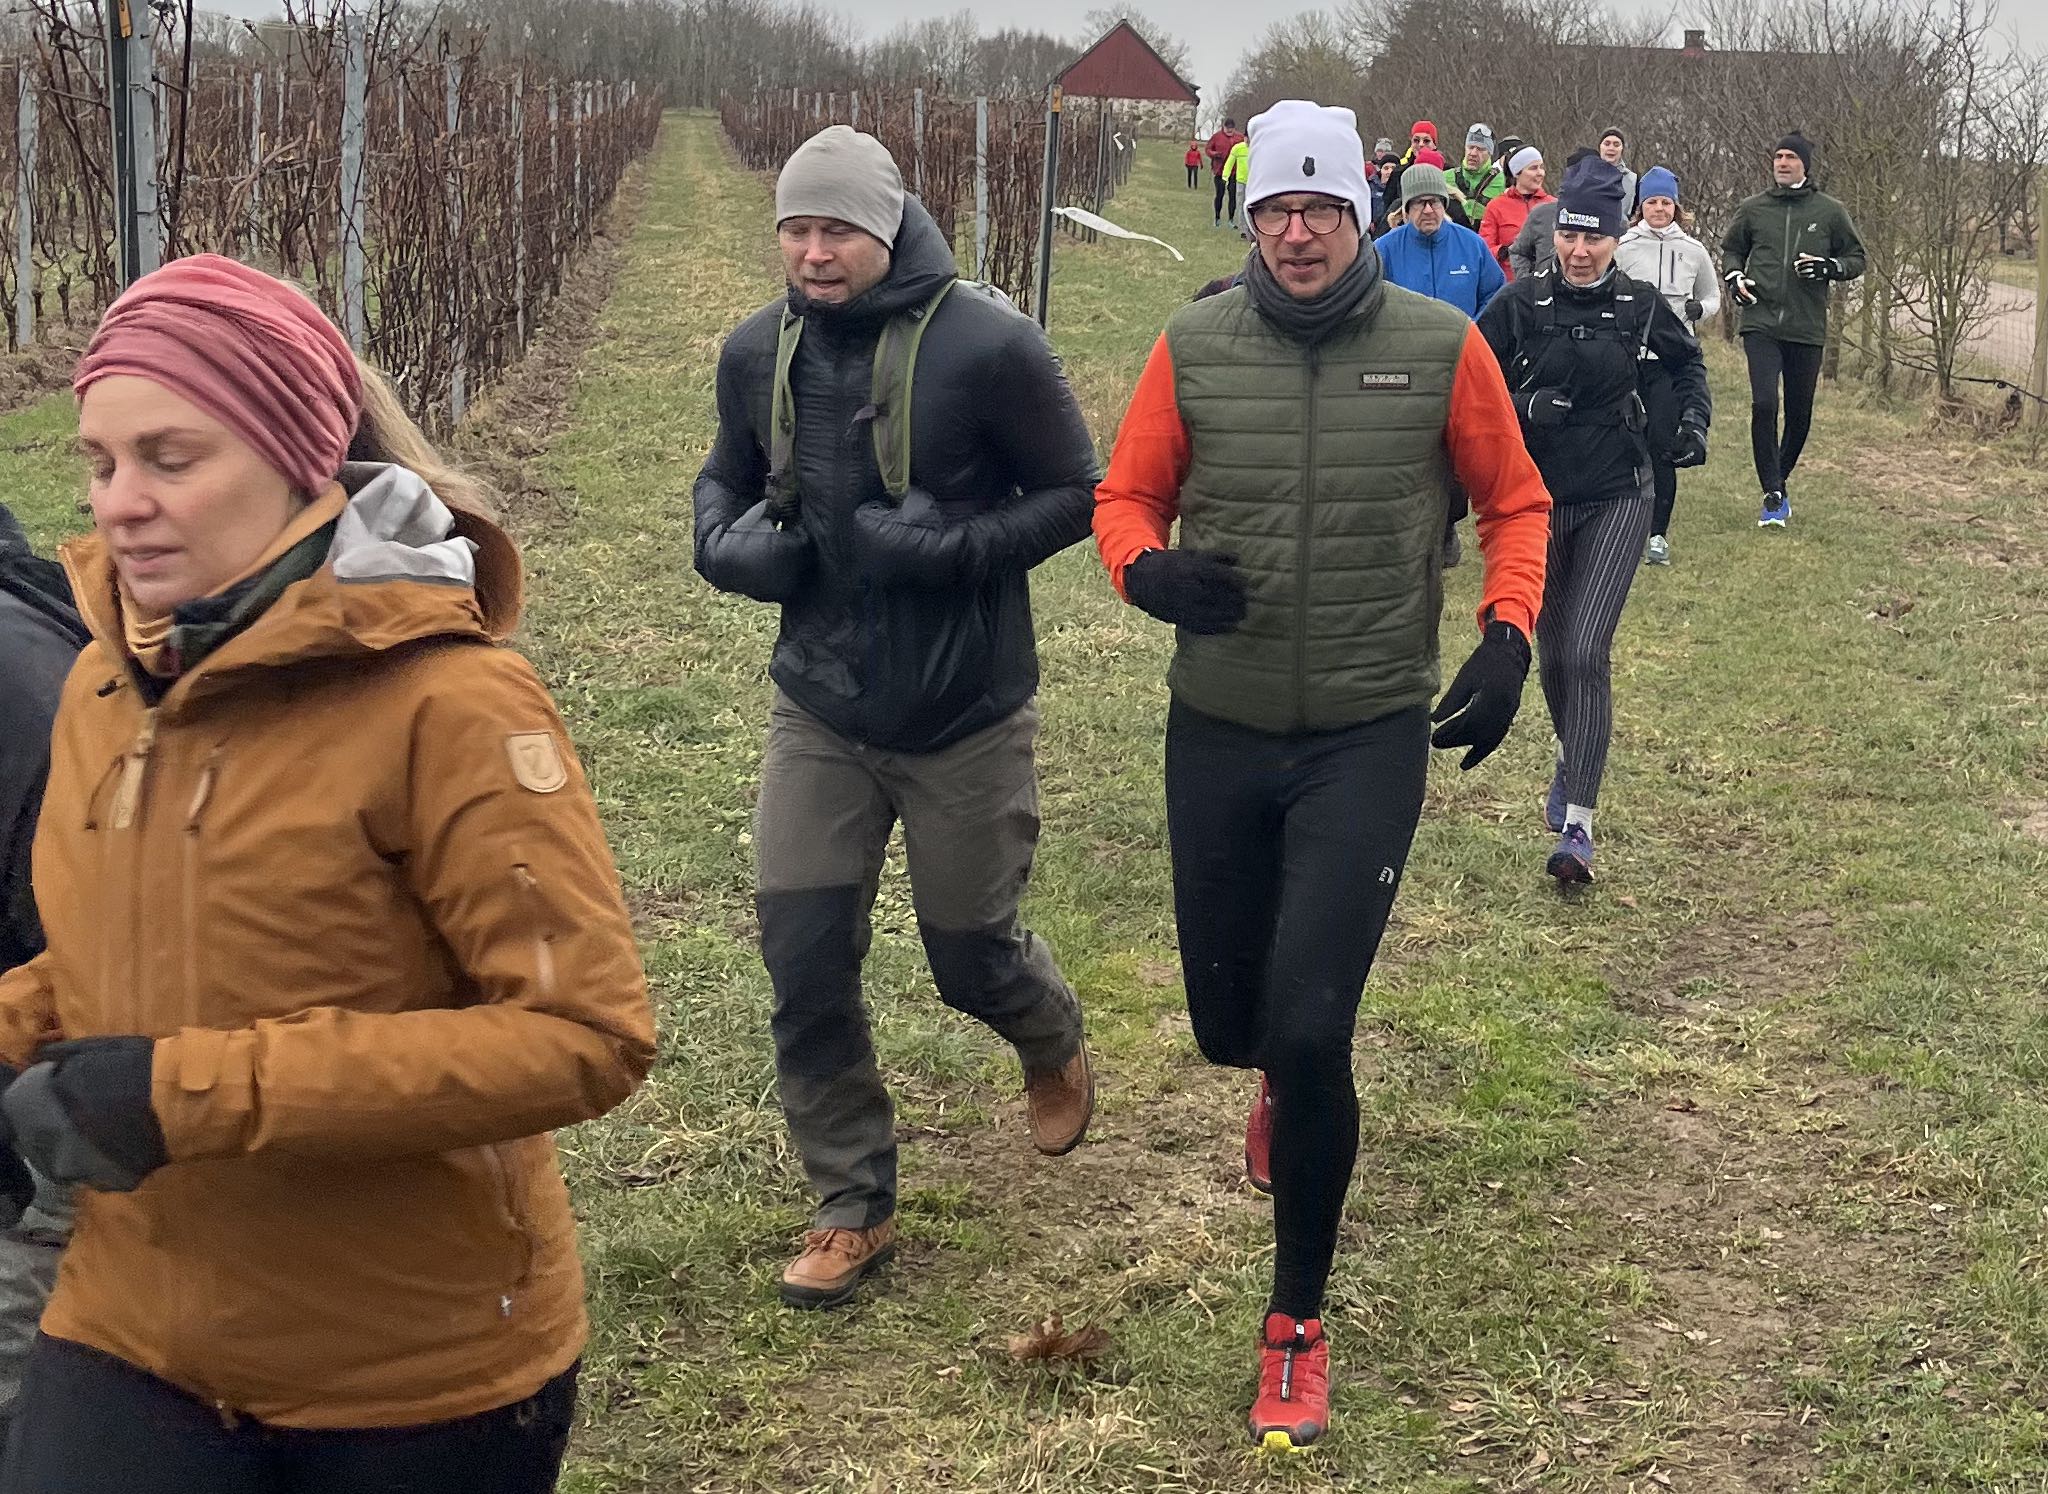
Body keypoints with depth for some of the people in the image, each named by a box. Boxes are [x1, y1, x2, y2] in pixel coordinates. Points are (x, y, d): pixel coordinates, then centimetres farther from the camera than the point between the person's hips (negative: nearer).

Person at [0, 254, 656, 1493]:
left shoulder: (443, 699, -19)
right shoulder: (105, 684, 1)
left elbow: (588, 1033, -23)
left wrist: (206, 1092, -26)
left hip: (420, 1382, -4)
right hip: (134, 1340, 5)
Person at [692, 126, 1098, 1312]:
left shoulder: (987, 343, -17)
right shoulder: (757, 353, -2)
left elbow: (1078, 493, -10)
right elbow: (726, 481, 15)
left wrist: (957, 547, -25)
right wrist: (729, 544, -8)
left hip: (969, 717, -4)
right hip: (819, 711, 4)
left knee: (973, 954, 11)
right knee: (804, 958, 0)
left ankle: (1056, 1049, 49)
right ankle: (854, 1205, 18)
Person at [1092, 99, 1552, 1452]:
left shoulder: (1441, 348, -6)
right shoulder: (1194, 348, -3)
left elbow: (1515, 501, 7)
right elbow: (1126, 496, 7)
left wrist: (1508, 638, -7)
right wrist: (1147, 569, -15)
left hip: (1372, 741, -2)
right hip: (1218, 734, 3)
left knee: (1308, 1033, -11)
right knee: (1229, 1022, 13)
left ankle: (1299, 1324, 10)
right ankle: (1289, 1082, 55)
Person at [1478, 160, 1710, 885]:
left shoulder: (1639, 305, -2)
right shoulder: (1520, 302, -7)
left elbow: (1687, 361, 18)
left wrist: (1694, 420, 2)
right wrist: (1524, 407, -22)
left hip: (1616, 498, -1)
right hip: (1540, 495, 1)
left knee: (1586, 654, -14)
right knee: (1551, 654, 13)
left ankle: (1577, 826, -13)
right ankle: (1571, 759, 44)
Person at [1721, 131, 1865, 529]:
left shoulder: (1829, 212, 4)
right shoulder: (1753, 208, 7)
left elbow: (1856, 257, 12)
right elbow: (1730, 249, 22)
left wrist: (1830, 267, -9)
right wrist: (1734, 276, 1)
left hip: (1807, 328, 1)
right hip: (1761, 322, -1)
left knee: (1800, 413, 7)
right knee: (1764, 404, -16)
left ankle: (1779, 482, 29)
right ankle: (1773, 495, -10)